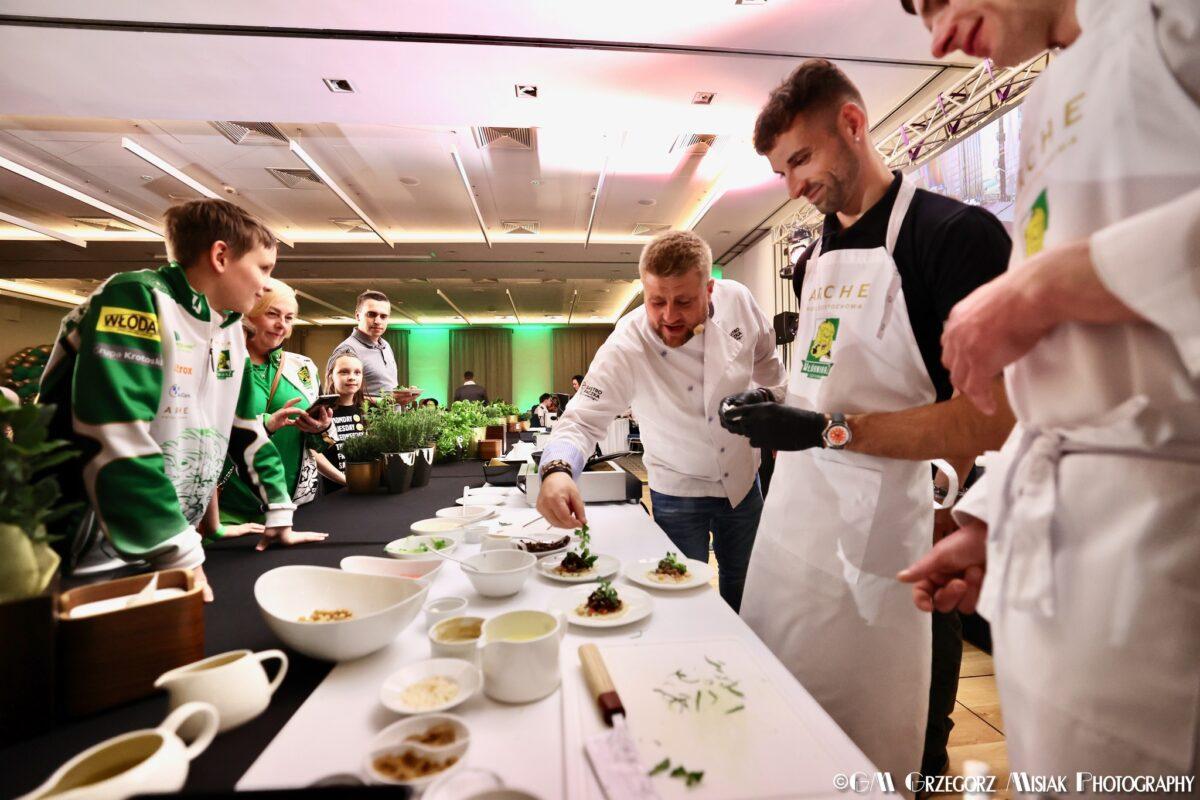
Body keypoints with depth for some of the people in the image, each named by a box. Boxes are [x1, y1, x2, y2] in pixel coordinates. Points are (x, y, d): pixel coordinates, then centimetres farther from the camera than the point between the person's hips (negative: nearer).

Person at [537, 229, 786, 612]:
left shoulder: (737, 300, -16)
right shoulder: (625, 348, -28)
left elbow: (766, 362, 3)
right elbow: (582, 420, -28)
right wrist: (557, 470, -48)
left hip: (743, 481, 4)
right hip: (678, 495, -3)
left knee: (743, 594, 24)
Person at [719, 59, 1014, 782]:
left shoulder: (957, 234, -9)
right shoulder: (812, 260, 13)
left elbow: (994, 418, -16)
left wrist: (832, 430, -21)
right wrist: (777, 410, 2)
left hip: (891, 537, -6)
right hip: (796, 519, 7)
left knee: (884, 759, 11)